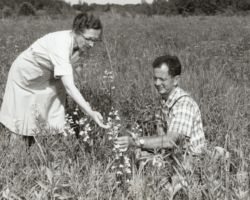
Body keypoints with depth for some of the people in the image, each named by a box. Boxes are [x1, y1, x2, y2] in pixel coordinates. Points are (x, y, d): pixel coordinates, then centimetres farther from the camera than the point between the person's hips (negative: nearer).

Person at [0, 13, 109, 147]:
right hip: (24, 75, -6)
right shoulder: (60, 45, -41)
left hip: (48, 78, 6)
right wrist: (90, 113, -52)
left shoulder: (80, 44, -18)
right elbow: (69, 86, -47)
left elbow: (70, 71, -10)